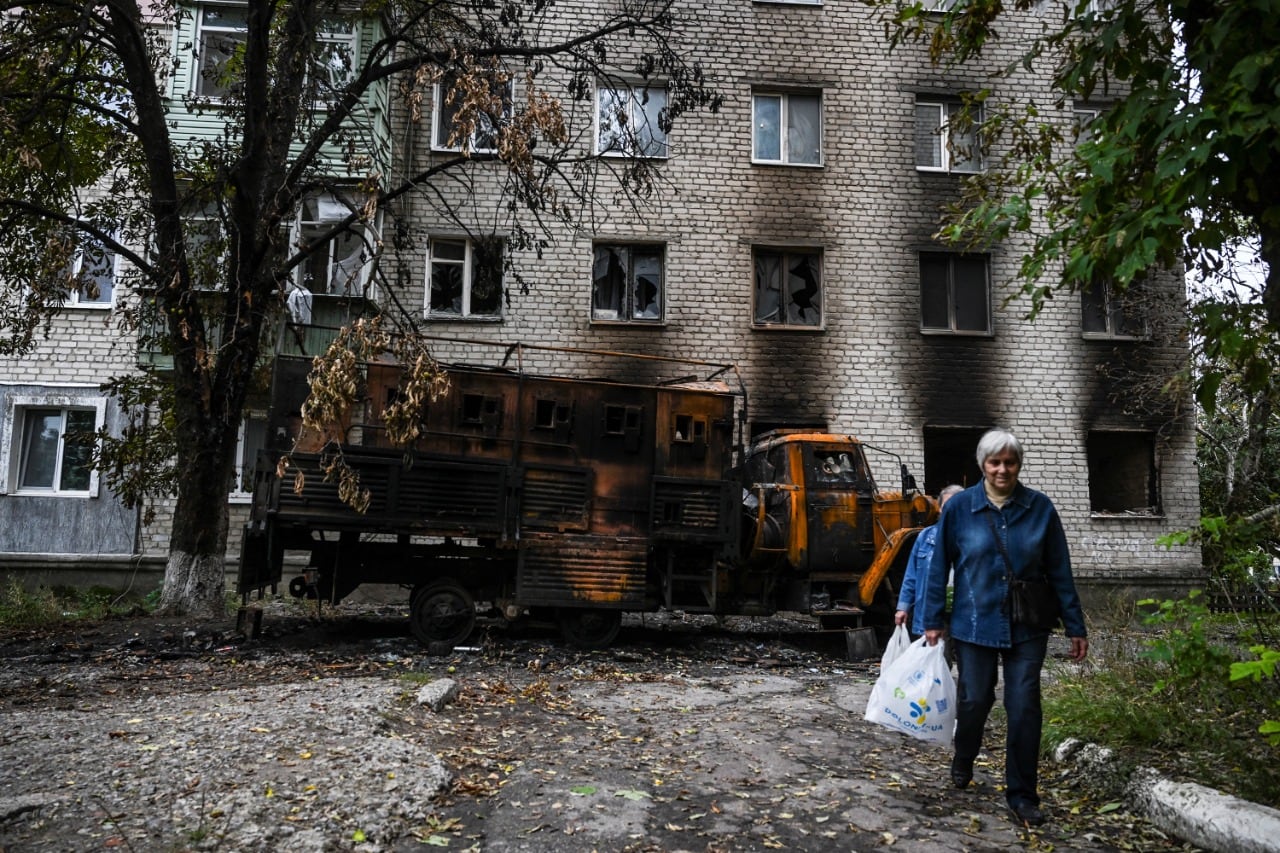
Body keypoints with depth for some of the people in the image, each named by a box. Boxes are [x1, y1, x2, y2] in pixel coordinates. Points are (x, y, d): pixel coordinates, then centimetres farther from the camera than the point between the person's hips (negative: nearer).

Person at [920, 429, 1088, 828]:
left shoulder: (1040, 508, -3)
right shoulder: (959, 507, -5)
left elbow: (1060, 571, 1)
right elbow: (939, 567, -1)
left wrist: (1075, 627, 2)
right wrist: (933, 622, -1)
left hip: (1027, 626, 1)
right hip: (974, 623, 0)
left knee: (1024, 708, 1)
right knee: (974, 699, 9)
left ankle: (1022, 795, 16)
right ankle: (963, 761, 39)